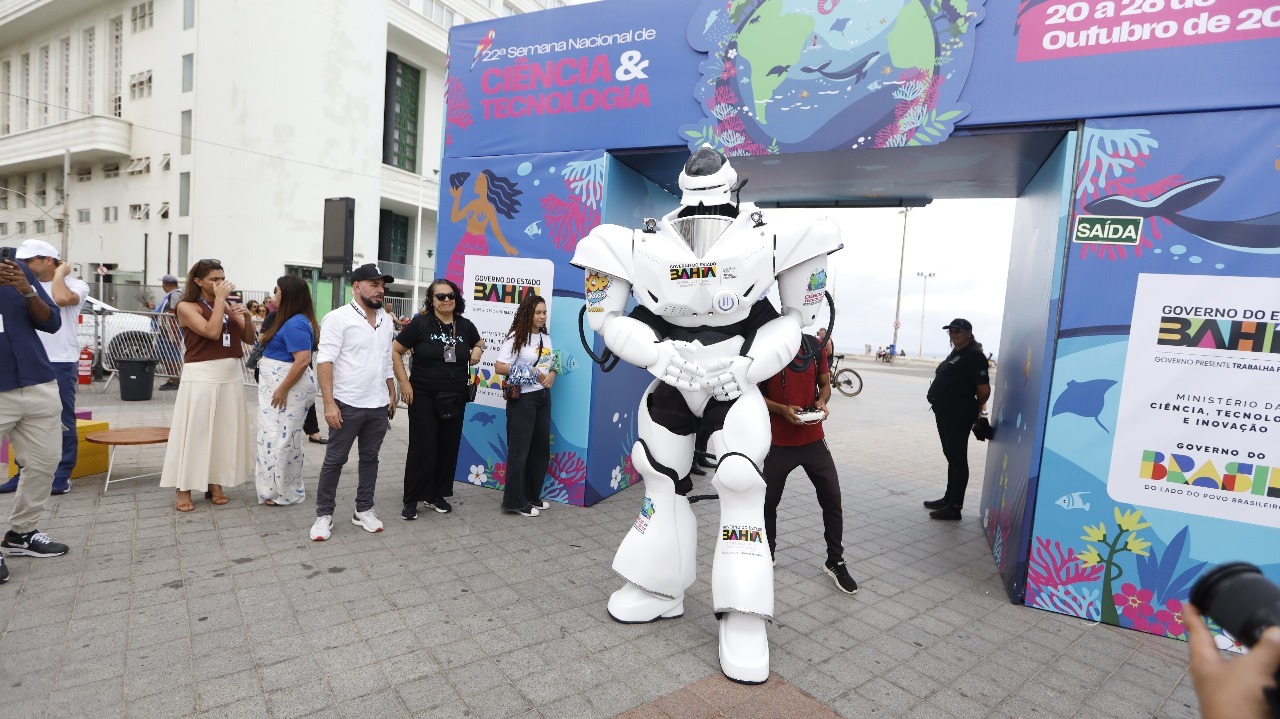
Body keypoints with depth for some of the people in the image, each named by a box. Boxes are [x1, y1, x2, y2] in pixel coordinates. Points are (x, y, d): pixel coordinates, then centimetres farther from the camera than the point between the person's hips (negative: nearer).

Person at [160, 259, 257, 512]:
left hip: (232, 375, 5)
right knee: (194, 431, -1)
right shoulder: (187, 306, -3)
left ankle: (215, 484, 20)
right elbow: (212, 331, -20)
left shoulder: (229, 306, 11)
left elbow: (250, 339, 9)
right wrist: (219, 299, -13)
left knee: (225, 431, 9)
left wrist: (246, 316, -9)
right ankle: (183, 489, 10)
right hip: (201, 376, -5)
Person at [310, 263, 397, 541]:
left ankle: (364, 510, 26)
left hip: (379, 405, 6)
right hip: (347, 404, -6)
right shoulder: (338, 318, -9)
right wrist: (329, 403, -20)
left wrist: (392, 395, 15)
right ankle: (324, 514, 19)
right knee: (334, 460, 6)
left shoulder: (385, 320, 10)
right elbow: (324, 362, -14)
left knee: (370, 458, 14)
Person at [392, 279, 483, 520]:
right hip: (423, 397, -4)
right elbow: (395, 351, -4)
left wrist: (477, 350, 2)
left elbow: (479, 342, 25)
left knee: (448, 448, 10)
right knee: (422, 449, -1)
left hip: (455, 399, 4)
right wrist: (404, 382, -10)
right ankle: (411, 500, 14)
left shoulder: (465, 326, 4)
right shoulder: (420, 323, -7)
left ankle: (437, 495, 26)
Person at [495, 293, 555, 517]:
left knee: (541, 448, 13)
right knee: (519, 450, 0)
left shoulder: (546, 337, 9)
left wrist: (552, 375, -5)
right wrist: (531, 373, -20)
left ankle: (532, 496, 27)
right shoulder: (516, 337, -12)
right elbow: (499, 367, -17)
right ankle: (515, 501, 12)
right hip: (522, 399, -7)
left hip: (543, 397, 8)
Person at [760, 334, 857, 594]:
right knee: (769, 500, 10)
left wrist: (821, 402, -9)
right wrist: (782, 409, -21)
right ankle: (768, 553, 33)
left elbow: (824, 384, 13)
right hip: (778, 442, -3)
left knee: (832, 498, 4)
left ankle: (835, 562, 21)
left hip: (813, 439, 3)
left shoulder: (816, 345, 3)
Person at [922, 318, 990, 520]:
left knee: (958, 459, -4)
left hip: (959, 414, -10)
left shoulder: (974, 355, -13)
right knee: (952, 457, 17)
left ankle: (955, 507, 3)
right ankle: (949, 499, 28)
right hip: (945, 412, 10)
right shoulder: (955, 353, 16)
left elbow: (984, 389, -16)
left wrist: (976, 407, -2)